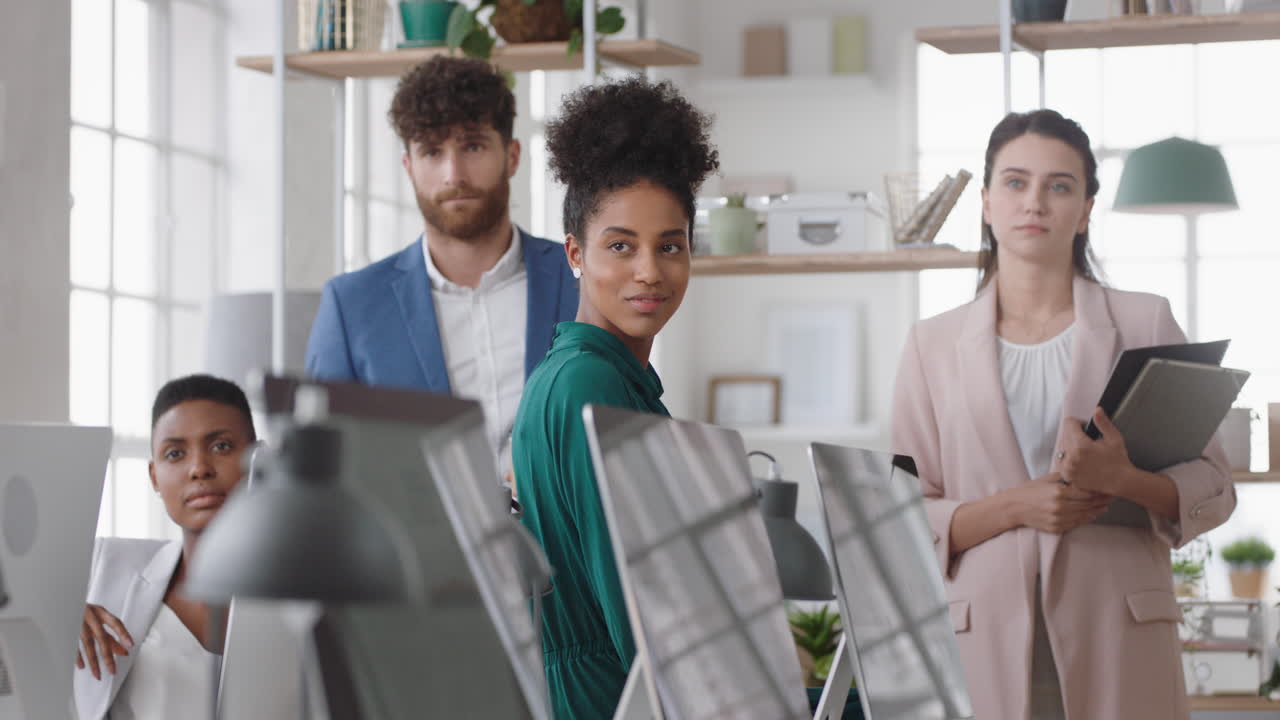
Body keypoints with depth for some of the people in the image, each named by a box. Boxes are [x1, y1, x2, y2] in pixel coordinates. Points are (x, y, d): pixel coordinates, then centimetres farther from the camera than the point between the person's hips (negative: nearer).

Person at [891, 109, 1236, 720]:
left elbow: (1214, 490, 5)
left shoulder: (1145, 324, 8)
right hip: (983, 646, 0)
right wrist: (1014, 507, -11)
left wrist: (1121, 479, -14)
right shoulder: (933, 346, 9)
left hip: (1119, 646, 0)